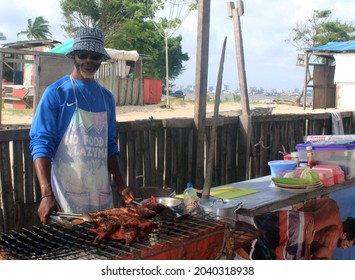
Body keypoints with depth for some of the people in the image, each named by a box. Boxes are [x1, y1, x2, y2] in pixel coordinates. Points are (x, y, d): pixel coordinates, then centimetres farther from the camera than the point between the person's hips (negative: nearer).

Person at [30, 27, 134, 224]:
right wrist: (46, 194, -22)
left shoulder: (107, 97, 10)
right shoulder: (57, 93, -6)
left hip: (102, 194, 5)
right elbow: (41, 144, -12)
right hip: (68, 195, -5)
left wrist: (121, 186, 8)